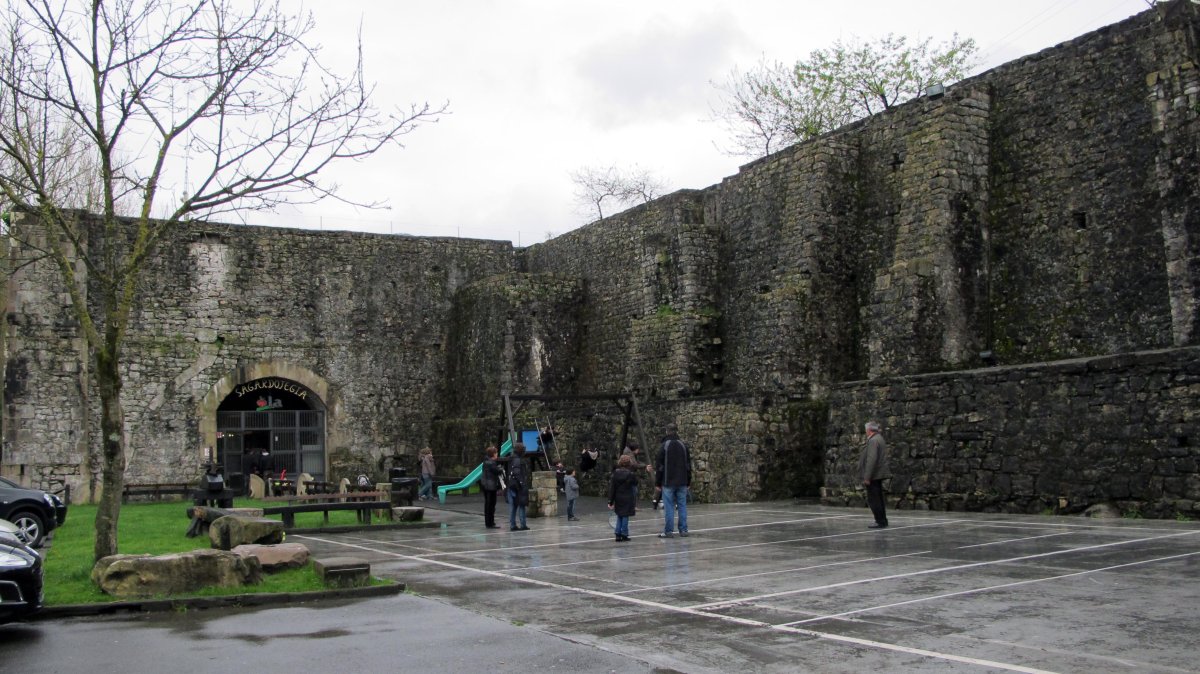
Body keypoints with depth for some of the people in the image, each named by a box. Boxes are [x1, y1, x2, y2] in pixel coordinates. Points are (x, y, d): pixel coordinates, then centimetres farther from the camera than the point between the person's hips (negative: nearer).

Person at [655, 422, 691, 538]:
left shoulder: (664, 446, -5)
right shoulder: (683, 445, 7)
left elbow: (659, 466, -5)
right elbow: (688, 465, 10)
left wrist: (657, 483, 0)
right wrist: (688, 482, 17)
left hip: (668, 482, -4)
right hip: (682, 482, 4)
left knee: (669, 507, -3)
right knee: (682, 506, 7)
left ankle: (668, 531, -3)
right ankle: (683, 530, 7)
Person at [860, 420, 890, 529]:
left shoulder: (873, 441, -17)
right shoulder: (879, 439, 15)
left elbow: (871, 460, -24)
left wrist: (867, 477, -24)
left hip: (873, 475, -10)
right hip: (878, 475, 10)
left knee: (873, 500, -6)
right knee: (877, 499, 16)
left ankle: (881, 522, -5)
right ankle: (882, 521, 22)